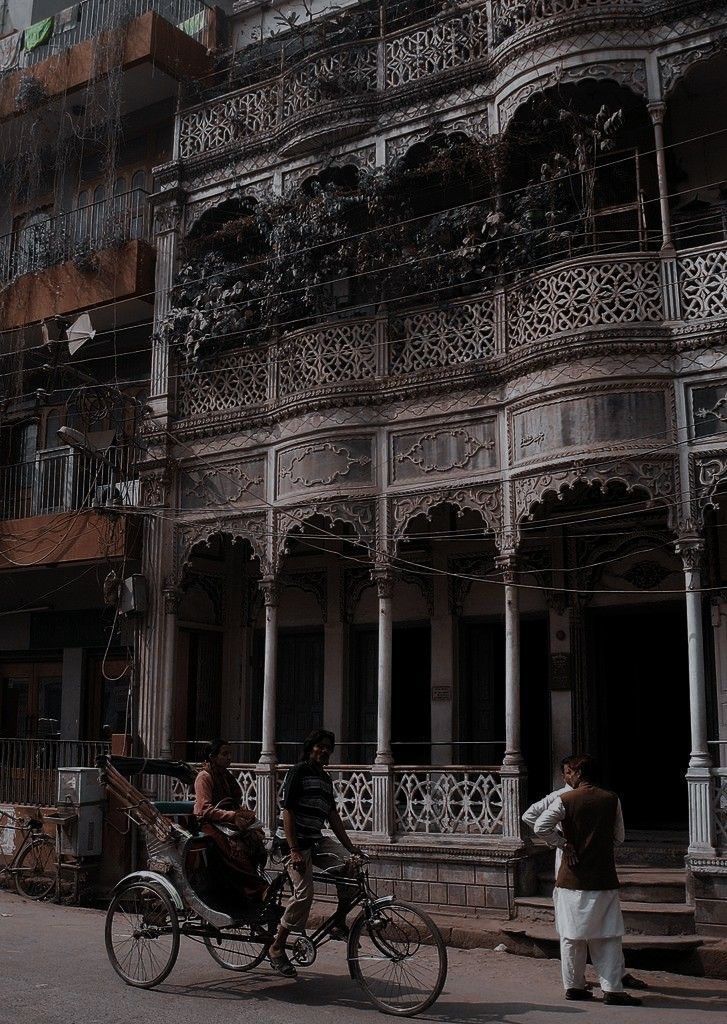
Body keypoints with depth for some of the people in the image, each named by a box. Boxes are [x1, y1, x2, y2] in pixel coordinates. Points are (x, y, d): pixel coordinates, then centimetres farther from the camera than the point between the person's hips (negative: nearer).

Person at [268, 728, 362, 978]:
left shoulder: (326, 779, 16)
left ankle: (338, 923, 0)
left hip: (316, 840, 7)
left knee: (351, 866, -14)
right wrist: (294, 851, -21)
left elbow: (332, 816, 17)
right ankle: (276, 948, -3)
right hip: (295, 841, -7)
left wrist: (350, 846, 9)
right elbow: (287, 812, -14)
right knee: (304, 893, -17)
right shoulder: (297, 772, -8)